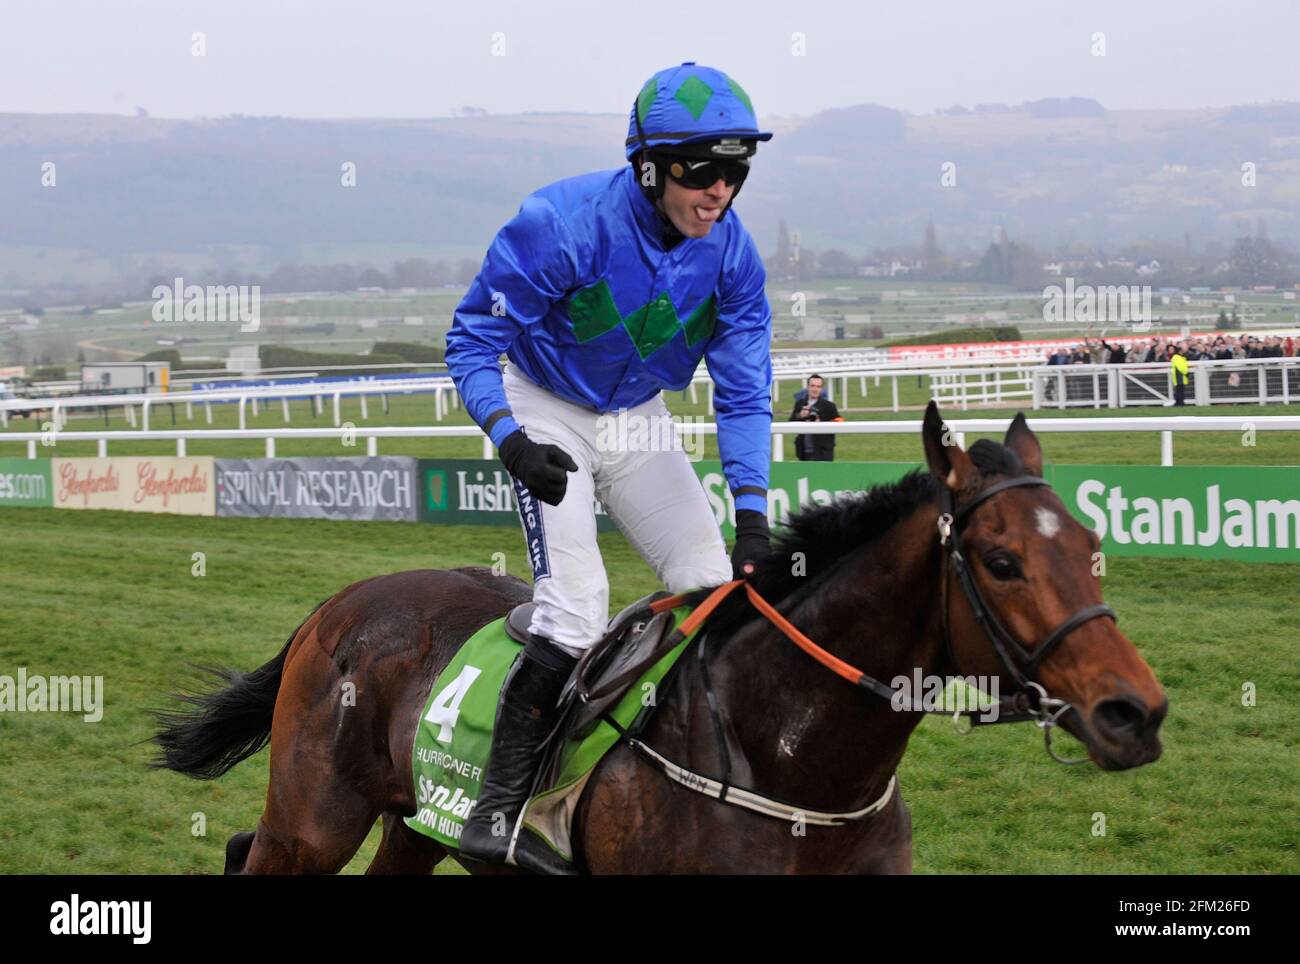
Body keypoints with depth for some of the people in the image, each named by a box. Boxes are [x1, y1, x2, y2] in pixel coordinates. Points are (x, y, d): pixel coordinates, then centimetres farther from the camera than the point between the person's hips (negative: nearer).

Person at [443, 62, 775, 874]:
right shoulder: (565, 224, -29)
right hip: (547, 413, -5)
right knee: (576, 601, -19)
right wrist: (513, 442, -32)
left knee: (717, 587, 1)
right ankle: (498, 811, -15)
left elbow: (744, 390, -9)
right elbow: (472, 339, -20)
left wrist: (752, 516, -17)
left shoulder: (731, 253, -15)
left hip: (637, 420, 5)